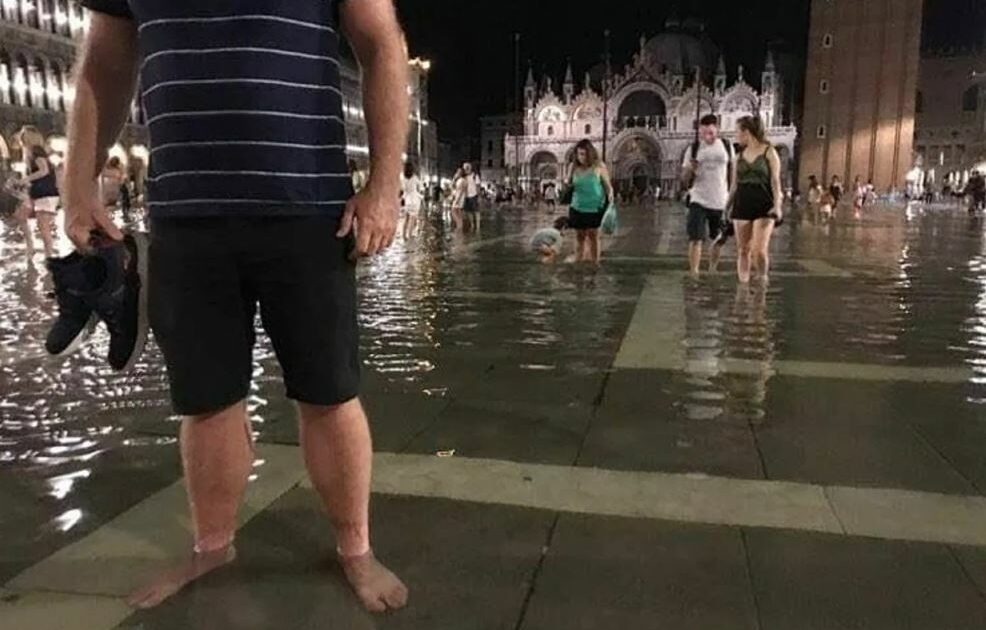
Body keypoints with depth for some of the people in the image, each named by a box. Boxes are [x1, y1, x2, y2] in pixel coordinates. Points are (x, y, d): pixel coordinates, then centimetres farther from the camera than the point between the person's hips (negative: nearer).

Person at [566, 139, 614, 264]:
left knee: (593, 235, -1)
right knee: (580, 236, 9)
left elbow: (608, 185, -2)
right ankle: (578, 262, 16)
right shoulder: (573, 167, 1)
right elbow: (569, 185, 16)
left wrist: (610, 195, -20)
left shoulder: (599, 167, -8)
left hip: (595, 208, -3)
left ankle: (595, 262, 6)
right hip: (578, 207, 3)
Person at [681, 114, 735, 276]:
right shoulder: (693, 149, -1)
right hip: (698, 200, -2)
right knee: (696, 239, -13)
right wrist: (690, 169, -21)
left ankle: (712, 271, 32)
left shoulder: (727, 146, 3)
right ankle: (694, 274, -11)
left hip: (721, 201, 2)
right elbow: (685, 176, 1)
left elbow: (732, 170, 12)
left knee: (719, 240, 13)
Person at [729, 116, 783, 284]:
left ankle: (763, 280, 8)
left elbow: (775, 180, -3)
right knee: (743, 250, 3)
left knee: (759, 250, -12)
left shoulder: (768, 152, 1)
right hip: (742, 205, 4)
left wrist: (777, 204, -13)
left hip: (763, 206, -4)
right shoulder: (740, 155, 13)